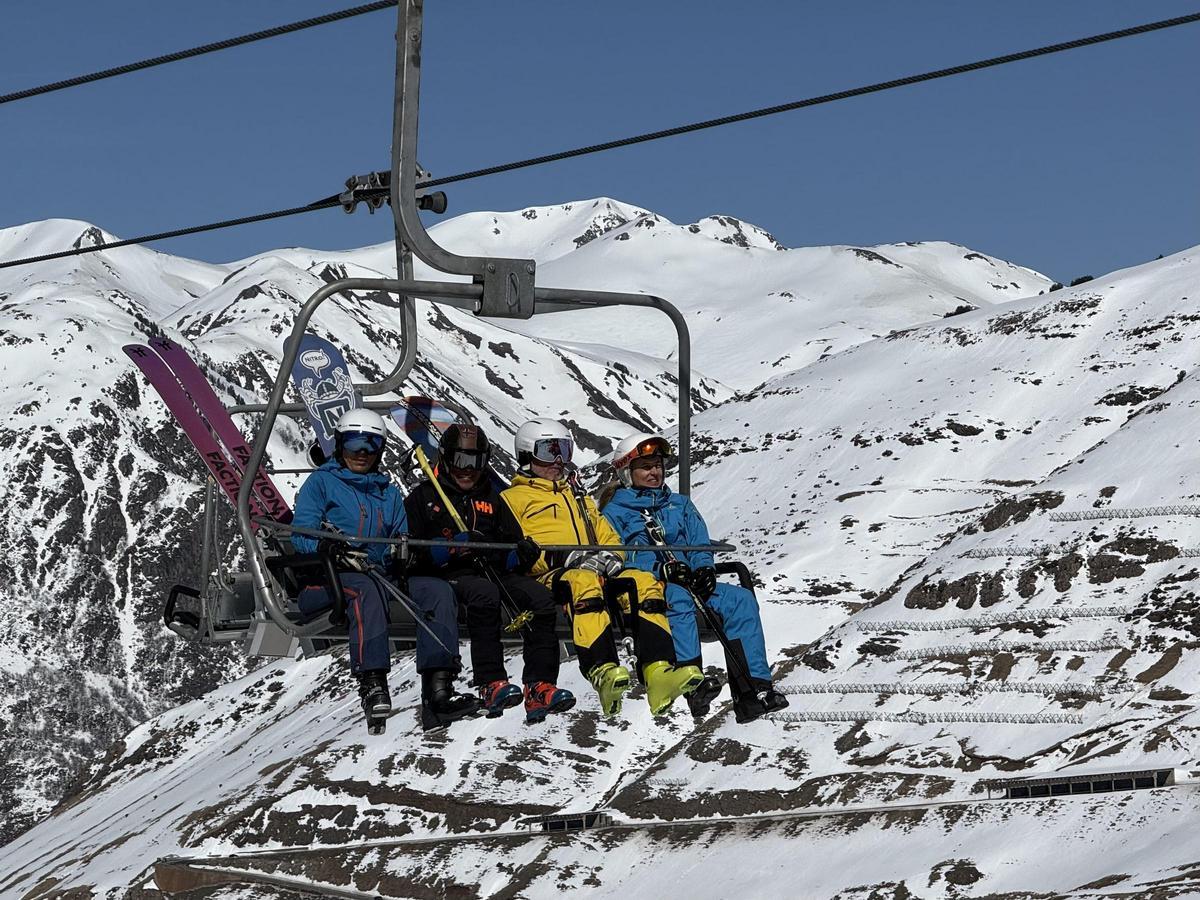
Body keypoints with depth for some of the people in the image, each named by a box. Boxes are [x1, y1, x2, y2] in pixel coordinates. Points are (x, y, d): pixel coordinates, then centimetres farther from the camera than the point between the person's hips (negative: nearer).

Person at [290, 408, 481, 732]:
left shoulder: (388, 493, 27)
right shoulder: (321, 482, 12)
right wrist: (328, 546, -26)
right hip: (326, 580, -5)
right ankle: (372, 684, -49)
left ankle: (438, 690, -33)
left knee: (437, 588, -20)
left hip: (379, 574, 5)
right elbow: (301, 534, -3)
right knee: (366, 587, -40)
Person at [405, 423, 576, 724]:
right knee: (485, 593, -38)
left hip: (493, 572, 5)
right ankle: (491, 685, -44)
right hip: (449, 575, -5)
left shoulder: (492, 499, 26)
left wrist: (523, 552, -5)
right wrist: (452, 548, -16)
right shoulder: (424, 497, 12)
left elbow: (513, 540, 20)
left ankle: (538, 688, -33)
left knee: (540, 596, -24)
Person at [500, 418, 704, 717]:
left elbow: (608, 537, 29)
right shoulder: (513, 499, 16)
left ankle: (658, 673, -44)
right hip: (549, 577, -5)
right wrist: (565, 557, -13)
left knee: (644, 583, -25)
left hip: (597, 571, 6)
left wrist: (611, 556, 2)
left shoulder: (580, 499, 37)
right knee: (584, 581, -40)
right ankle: (603, 672, -59)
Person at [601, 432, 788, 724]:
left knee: (741, 599, -22)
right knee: (678, 599, -40)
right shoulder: (615, 512, 9)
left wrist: (703, 568, -9)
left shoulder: (680, 505, 27)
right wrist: (661, 569, -20)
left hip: (687, 582, 5)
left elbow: (699, 544, 15)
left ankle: (754, 688, -32)